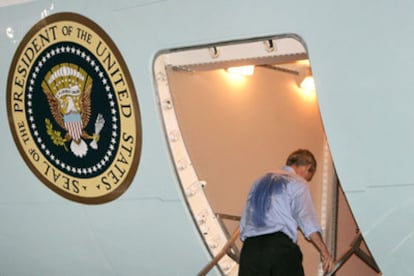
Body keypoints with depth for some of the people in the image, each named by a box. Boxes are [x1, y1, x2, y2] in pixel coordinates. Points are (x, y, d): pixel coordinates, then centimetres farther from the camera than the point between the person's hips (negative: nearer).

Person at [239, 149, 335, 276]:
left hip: (250, 247, 6)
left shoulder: (260, 182, 27)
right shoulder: (297, 183, 7)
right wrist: (324, 250, -15)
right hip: (280, 247, -6)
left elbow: (243, 223, 23)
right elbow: (306, 218, -10)